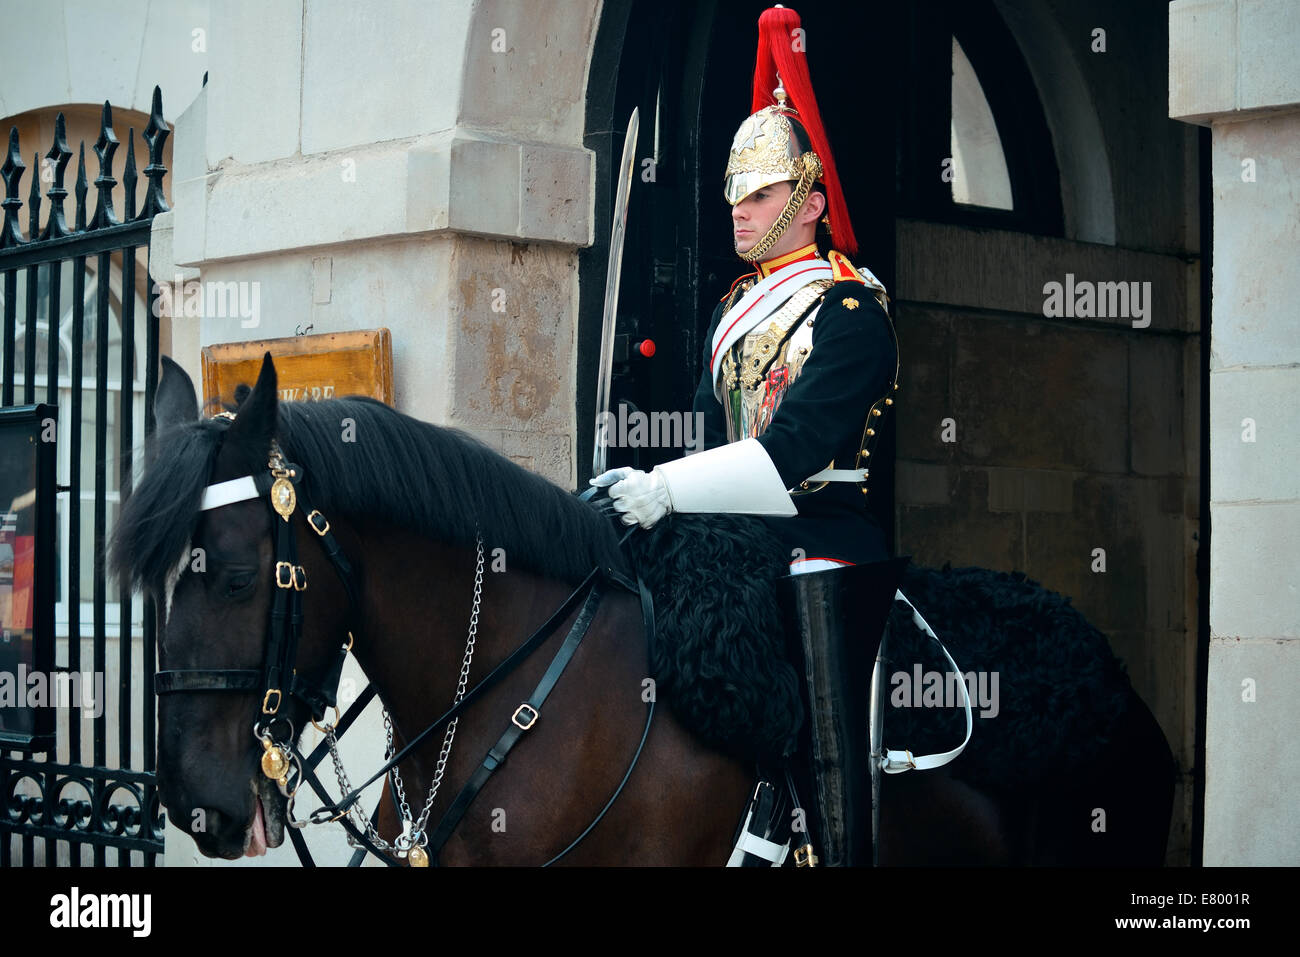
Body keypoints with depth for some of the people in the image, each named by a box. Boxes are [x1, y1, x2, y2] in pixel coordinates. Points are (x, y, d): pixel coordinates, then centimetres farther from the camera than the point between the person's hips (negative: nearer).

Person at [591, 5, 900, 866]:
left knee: (827, 775, -5)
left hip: (823, 560, -8)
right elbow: (715, 431, 15)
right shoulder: (736, 309, 17)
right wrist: (648, 486, -3)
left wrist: (669, 489, -25)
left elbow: (792, 450, -20)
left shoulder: (849, 310, -9)